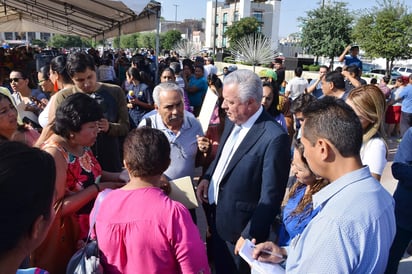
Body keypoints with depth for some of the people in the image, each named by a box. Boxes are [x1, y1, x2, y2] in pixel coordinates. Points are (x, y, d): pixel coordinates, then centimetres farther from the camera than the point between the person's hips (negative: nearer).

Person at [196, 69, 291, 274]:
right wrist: (207, 177, -2)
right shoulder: (232, 121, -1)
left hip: (239, 229, -7)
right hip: (217, 219, 7)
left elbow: (270, 197, -23)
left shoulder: (274, 137, -26)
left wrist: (249, 237, -18)